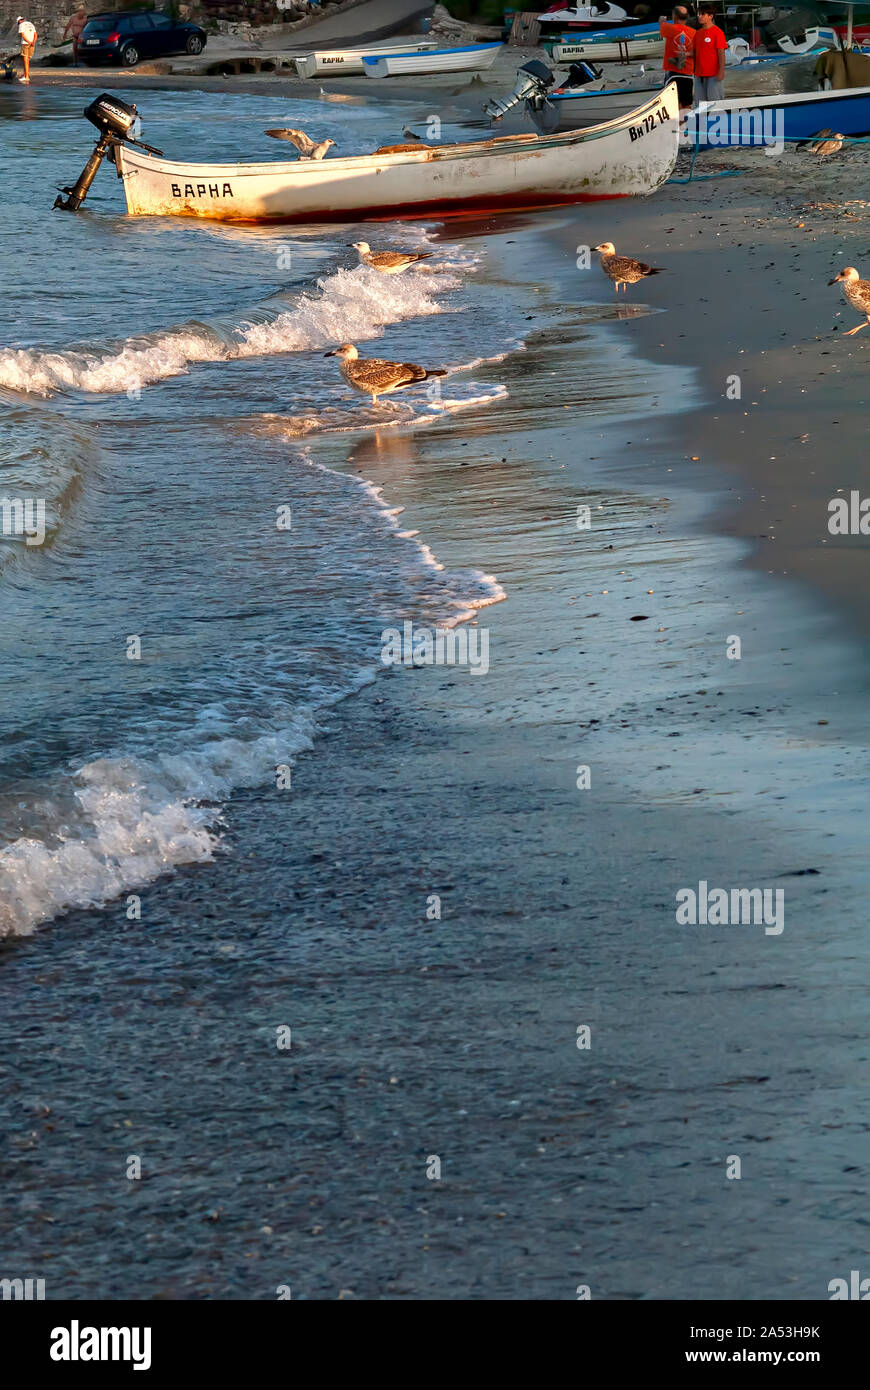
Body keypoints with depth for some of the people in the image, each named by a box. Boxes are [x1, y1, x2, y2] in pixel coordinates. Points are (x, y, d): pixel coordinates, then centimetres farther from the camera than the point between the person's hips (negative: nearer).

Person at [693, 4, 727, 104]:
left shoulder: (717, 32, -7)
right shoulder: (698, 33, 13)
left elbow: (721, 53, -10)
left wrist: (721, 71, -16)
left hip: (713, 74, -7)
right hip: (699, 75, 7)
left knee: (714, 102, -5)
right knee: (699, 102, 8)